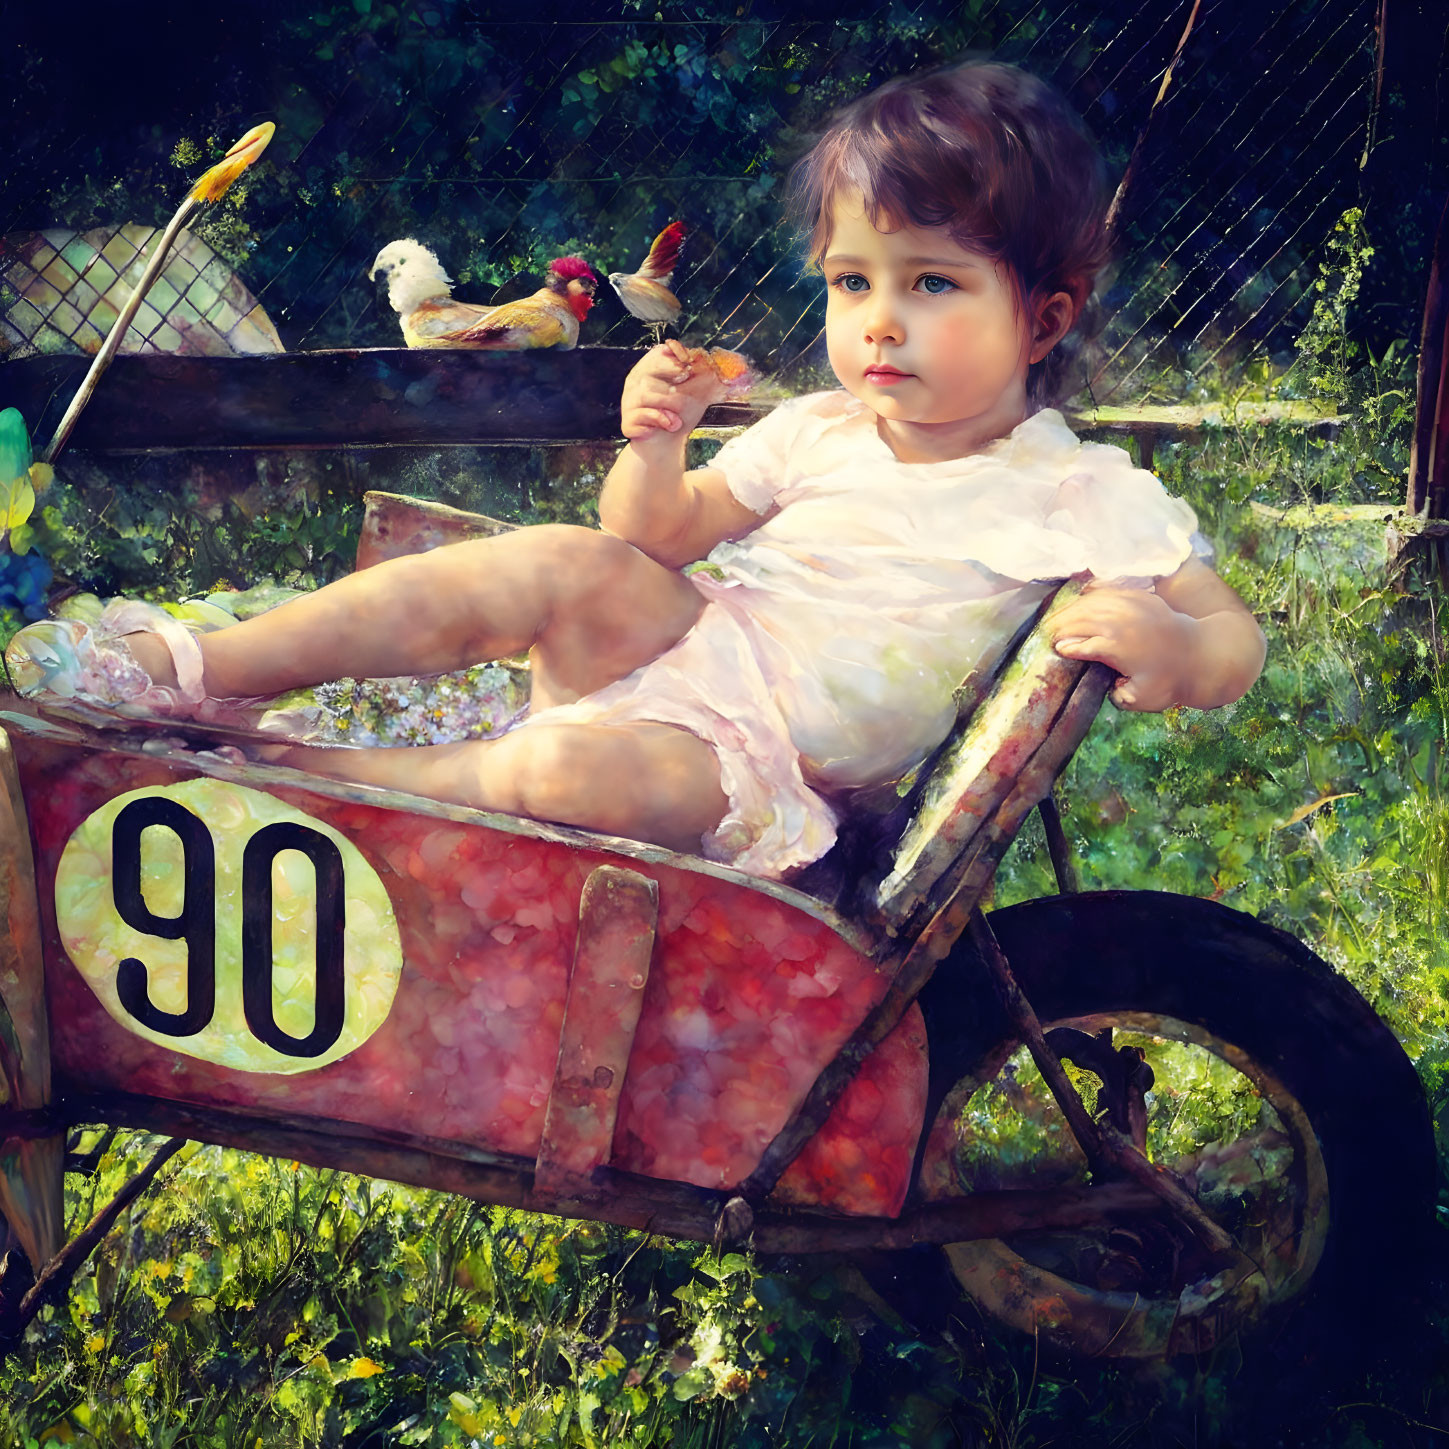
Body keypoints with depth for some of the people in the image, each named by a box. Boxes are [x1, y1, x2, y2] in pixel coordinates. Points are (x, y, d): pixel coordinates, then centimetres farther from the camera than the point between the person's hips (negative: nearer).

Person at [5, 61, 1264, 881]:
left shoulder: (1085, 497, -6)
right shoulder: (819, 432, 7)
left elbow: (1234, 641, -6)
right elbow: (660, 537, 14)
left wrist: (1159, 643, -31)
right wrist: (657, 448, -10)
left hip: (759, 763, -4)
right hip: (683, 648, 4)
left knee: (573, 770, -34)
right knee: (573, 566, -27)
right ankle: (194, 669, -24)